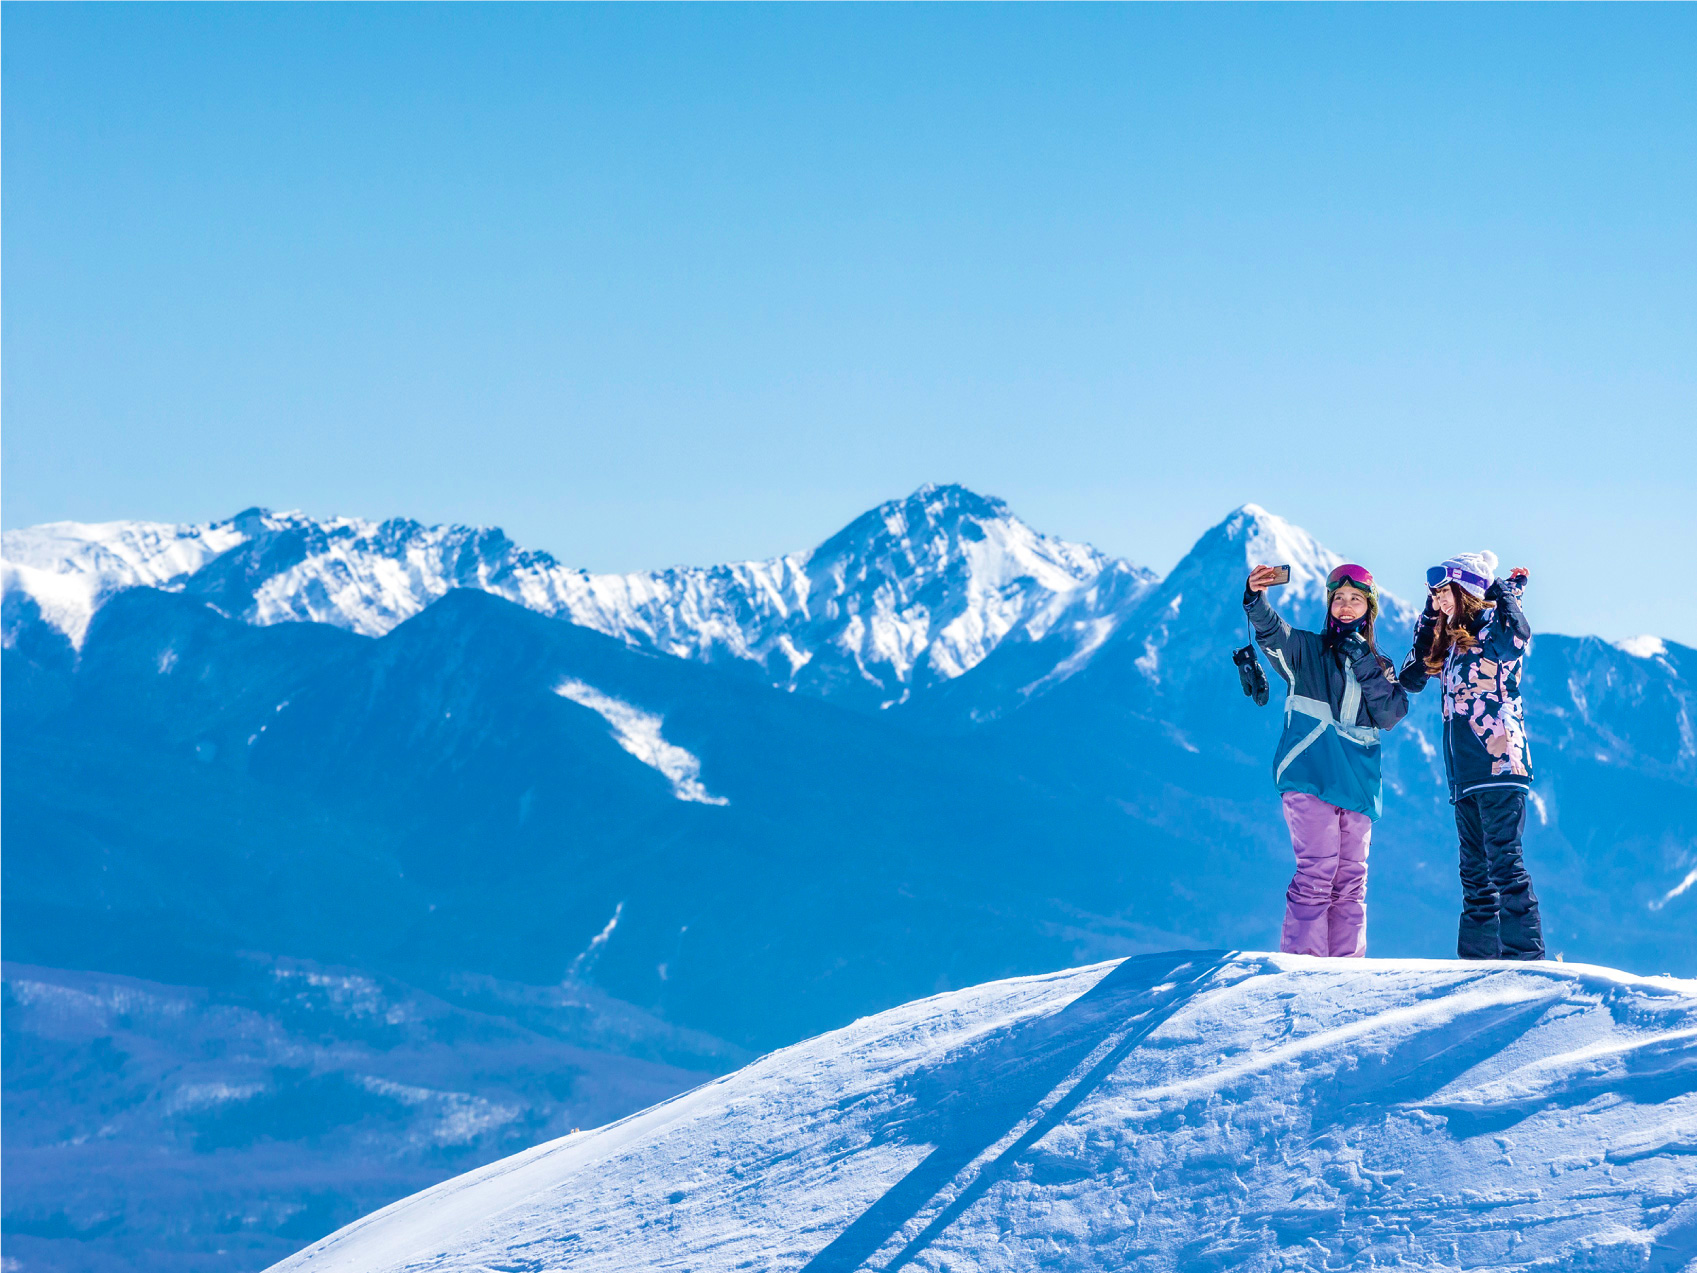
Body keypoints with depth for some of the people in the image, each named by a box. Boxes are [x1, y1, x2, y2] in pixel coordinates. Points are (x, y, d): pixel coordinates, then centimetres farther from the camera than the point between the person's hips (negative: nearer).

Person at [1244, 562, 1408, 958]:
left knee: (1351, 879, 3)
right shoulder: (1306, 650, 10)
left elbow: (1391, 714, 3)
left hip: (1358, 785, 4)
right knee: (1318, 870, -15)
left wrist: (1365, 666, -7)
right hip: (1310, 777, -4)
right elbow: (1271, 632, -11)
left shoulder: (1381, 666, 19)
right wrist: (1256, 599, -33)